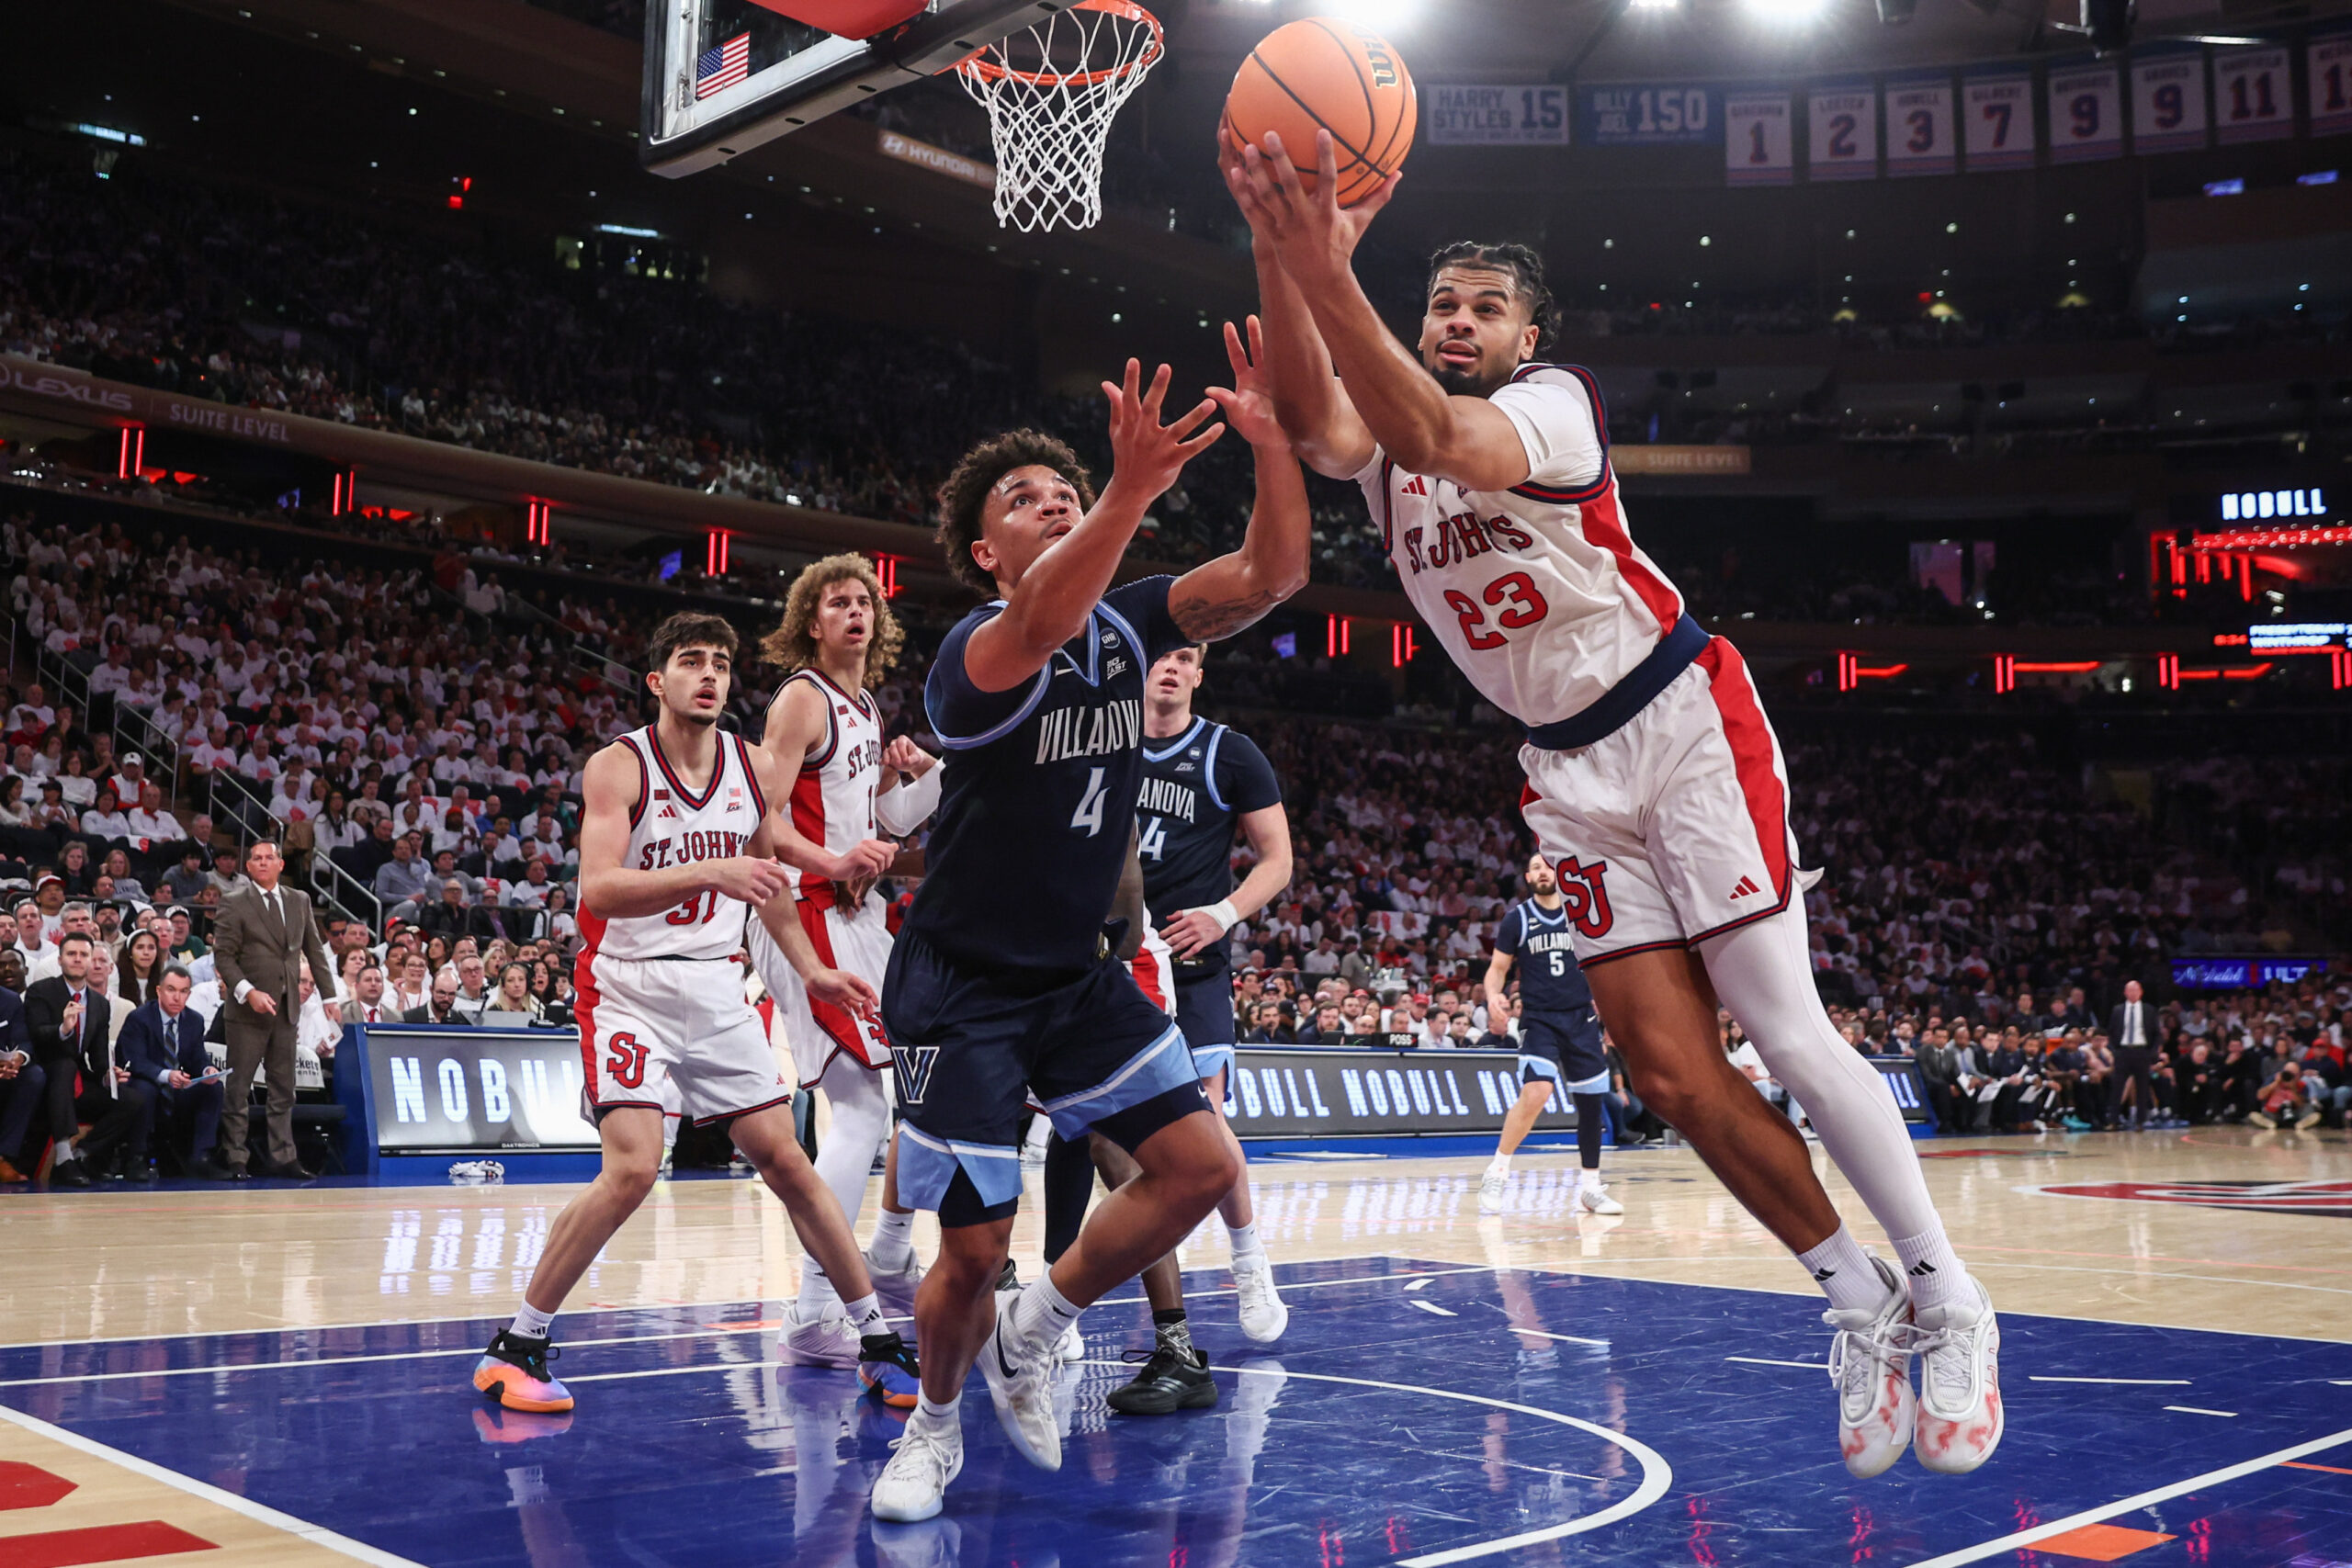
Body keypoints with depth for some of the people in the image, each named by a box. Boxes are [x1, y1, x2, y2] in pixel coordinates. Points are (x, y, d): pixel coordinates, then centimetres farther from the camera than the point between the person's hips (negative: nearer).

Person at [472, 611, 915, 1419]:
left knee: (787, 1163, 5)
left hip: (719, 993, 5)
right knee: (631, 1170, -18)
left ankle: (877, 1339, 13)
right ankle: (515, 1347, -3)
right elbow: (598, 890, -25)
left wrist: (812, 972, 9)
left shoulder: (756, 769, 4)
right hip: (630, 988, -4)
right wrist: (711, 873, -38)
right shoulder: (619, 767, -12)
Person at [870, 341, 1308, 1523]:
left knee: (1202, 1164, -4)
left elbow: (1271, 575, -12)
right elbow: (1038, 626, -45)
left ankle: (1030, 1333, 17)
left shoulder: (1125, 622, 0)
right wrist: (1133, 488, -60)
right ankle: (934, 1423, 26)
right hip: (963, 986, -6)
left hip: (1077, 972, 6)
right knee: (975, 1250, -5)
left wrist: (1270, 439, -28)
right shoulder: (974, 652, -20)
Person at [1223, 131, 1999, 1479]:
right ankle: (1862, 1308, 14)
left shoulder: (1556, 402, -7)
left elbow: (1449, 443, -32)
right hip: (1573, 773, 6)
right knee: (1673, 1073, -1)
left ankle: (1948, 1299, 4)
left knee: (1784, 1031, -11)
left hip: (1682, 722, -5)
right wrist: (1280, 256, -35)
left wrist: (1326, 271, -44)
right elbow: (1315, 421, -18)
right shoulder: (1384, 444, 8)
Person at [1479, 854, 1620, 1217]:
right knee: (1536, 1093, -23)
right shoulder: (1517, 918, 1)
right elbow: (1498, 968, 4)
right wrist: (1493, 994, -16)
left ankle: (1590, 1187, 20)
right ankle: (1497, 1171, -9)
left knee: (1591, 1103, 5)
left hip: (1581, 1019, 3)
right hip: (1538, 1020, -3)